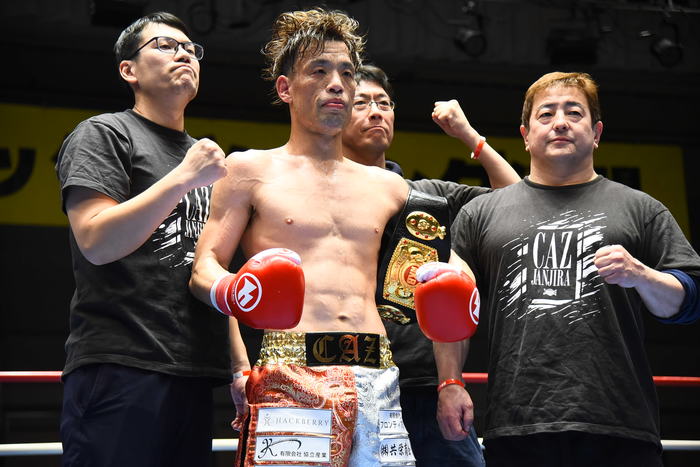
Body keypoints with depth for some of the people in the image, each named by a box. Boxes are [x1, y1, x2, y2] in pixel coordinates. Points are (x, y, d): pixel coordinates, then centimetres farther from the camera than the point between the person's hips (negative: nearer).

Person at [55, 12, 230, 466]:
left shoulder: (204, 157, 24)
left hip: (195, 374, 7)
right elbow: (96, 242, -12)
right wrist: (184, 177, -15)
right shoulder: (103, 133, 2)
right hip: (120, 366, -7)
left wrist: (238, 362, 15)